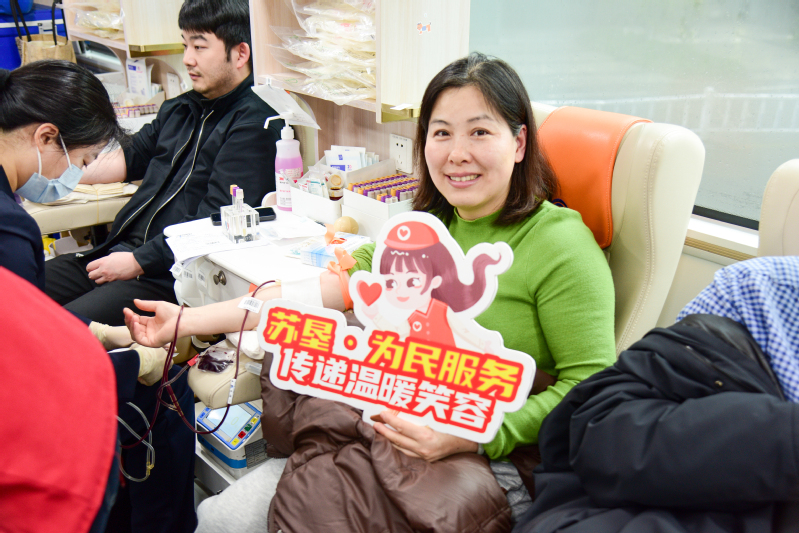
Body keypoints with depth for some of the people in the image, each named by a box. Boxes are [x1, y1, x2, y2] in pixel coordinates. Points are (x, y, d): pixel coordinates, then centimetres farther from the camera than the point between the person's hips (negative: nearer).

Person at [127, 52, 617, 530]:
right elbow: (334, 287, 4)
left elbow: (593, 386, -13)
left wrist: (474, 434, -25)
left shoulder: (559, 244, -10)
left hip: (493, 463, -5)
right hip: (403, 435, 6)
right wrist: (187, 321, -1)